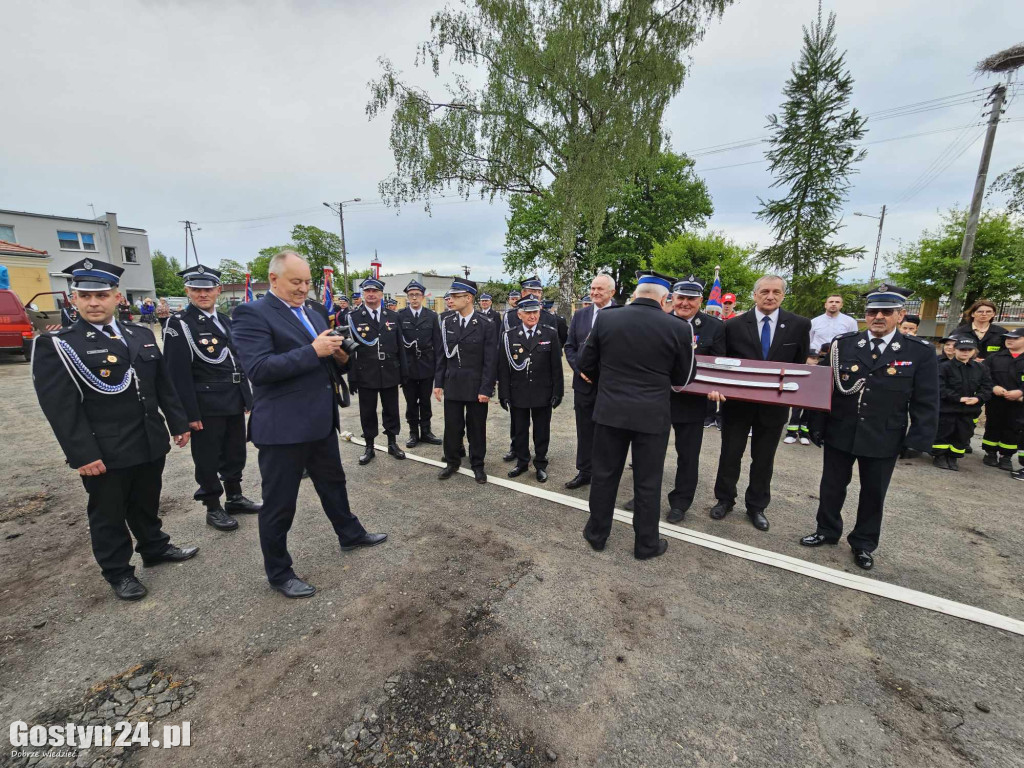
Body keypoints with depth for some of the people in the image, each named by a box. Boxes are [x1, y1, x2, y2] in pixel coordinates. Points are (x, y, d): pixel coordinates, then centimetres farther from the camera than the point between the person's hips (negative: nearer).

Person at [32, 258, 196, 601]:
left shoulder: (142, 335, 6)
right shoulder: (56, 345, -8)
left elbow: (164, 385, 10)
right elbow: (60, 408, -13)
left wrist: (179, 424, 9)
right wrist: (82, 455, -17)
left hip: (151, 444, 4)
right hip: (104, 453, -4)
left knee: (147, 503, 21)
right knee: (108, 514, 12)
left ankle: (155, 548, 40)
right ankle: (118, 572, 29)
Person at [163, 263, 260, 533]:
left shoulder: (225, 320, 12)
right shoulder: (179, 324, -9)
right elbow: (179, 373, -14)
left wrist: (247, 396, 14)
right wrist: (190, 413, -18)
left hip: (234, 402, 7)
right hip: (207, 406, -6)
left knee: (235, 453, 17)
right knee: (208, 459, 6)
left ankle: (234, 497, 33)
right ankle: (213, 508, 21)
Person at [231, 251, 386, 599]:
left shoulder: (313, 315, 13)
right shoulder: (252, 314, -11)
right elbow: (258, 368, -23)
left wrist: (339, 357, -5)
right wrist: (314, 351, -27)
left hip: (321, 421, 8)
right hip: (282, 427, -7)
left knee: (333, 483, 24)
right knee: (279, 504, 8)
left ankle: (350, 534, 44)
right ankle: (279, 573, 28)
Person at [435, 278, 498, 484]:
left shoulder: (487, 326, -8)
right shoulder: (447, 323, 4)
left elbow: (490, 361, -9)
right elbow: (442, 356, 8)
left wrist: (486, 389, -12)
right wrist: (438, 383, 4)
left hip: (476, 387, -3)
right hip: (452, 385, 3)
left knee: (477, 428, 9)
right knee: (452, 427, 10)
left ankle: (477, 465, 26)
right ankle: (452, 462, 29)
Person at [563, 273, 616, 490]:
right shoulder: (580, 315, 8)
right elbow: (569, 347, 8)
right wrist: (579, 370, -5)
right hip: (584, 382, 4)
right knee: (584, 431, 13)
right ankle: (584, 472, 27)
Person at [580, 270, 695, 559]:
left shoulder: (606, 318, -4)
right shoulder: (679, 328, -7)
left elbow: (585, 364, 2)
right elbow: (682, 378, 3)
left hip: (609, 410, 2)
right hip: (653, 414, -1)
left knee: (604, 475, 15)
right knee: (647, 482, 12)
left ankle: (597, 533, 30)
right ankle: (646, 544, 28)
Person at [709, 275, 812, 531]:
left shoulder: (800, 325, -2)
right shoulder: (734, 325, -6)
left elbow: (802, 364, 4)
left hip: (774, 404, 1)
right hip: (737, 401, -1)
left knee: (764, 459, 14)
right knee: (730, 454, 11)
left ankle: (757, 506, 31)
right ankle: (725, 500, 30)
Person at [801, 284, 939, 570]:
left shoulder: (919, 352, -3)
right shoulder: (843, 344, -2)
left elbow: (926, 402, -2)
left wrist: (918, 440, -9)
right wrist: (817, 427, -2)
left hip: (884, 441, 0)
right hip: (839, 434, 1)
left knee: (873, 493, 14)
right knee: (831, 486, 13)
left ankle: (863, 543, 32)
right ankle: (827, 531, 32)